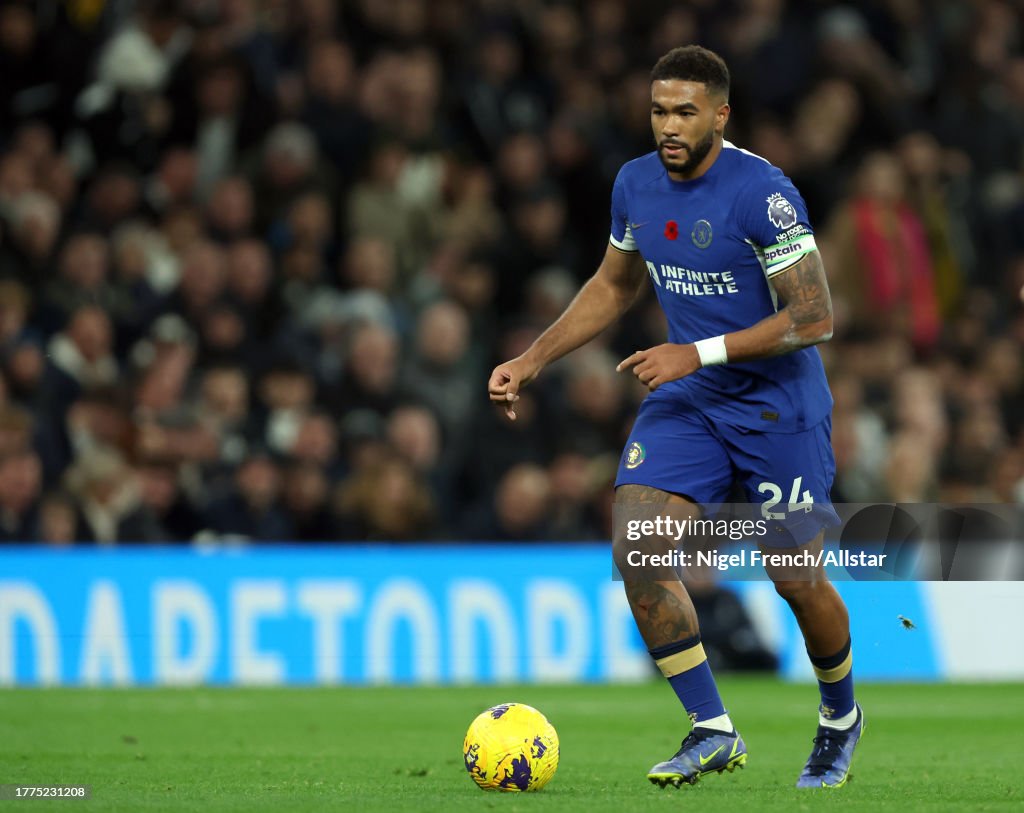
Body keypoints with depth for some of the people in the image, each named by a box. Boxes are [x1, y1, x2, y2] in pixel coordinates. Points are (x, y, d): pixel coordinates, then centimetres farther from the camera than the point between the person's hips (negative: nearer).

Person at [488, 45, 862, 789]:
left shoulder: (762, 193, -21)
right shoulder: (636, 185, 0)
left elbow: (815, 318, -20)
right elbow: (613, 286, 18)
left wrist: (697, 353, -23)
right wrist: (534, 360, 9)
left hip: (779, 404, -5)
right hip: (688, 398, 5)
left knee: (795, 580, -2)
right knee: (636, 548, -15)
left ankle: (842, 718, 29)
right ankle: (713, 732, -6)